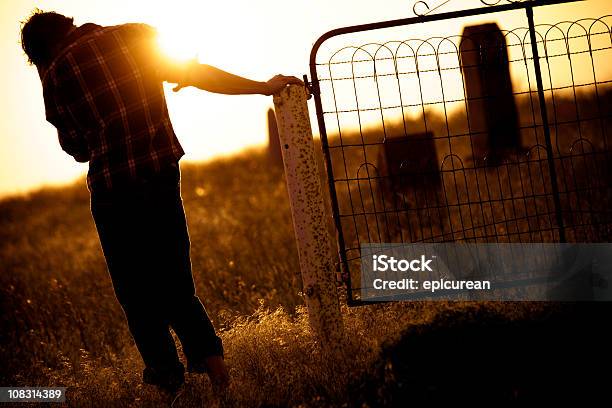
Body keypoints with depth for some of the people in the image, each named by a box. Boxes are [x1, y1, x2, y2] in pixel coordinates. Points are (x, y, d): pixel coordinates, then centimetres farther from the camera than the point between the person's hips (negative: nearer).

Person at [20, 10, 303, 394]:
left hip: (113, 192, -3)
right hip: (163, 177, 3)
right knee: (175, 282, 16)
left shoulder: (55, 77, -1)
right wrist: (261, 87, 3)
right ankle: (208, 354, 0)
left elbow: (77, 149, 6)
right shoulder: (135, 35, 2)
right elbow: (195, 72, -1)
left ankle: (168, 376, 10)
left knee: (137, 294, 10)